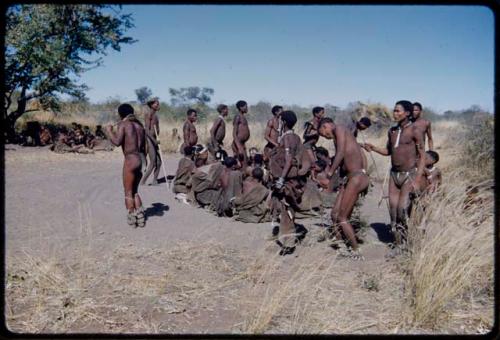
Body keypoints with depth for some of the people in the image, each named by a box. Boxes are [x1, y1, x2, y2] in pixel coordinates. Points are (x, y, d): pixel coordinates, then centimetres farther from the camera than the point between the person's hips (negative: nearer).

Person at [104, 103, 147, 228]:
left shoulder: (123, 124, -4)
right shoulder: (139, 125, 15)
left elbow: (117, 142, -17)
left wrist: (109, 130, 0)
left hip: (130, 159, -7)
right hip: (140, 159, 7)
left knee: (128, 192, 5)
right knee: (135, 191, 18)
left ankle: (132, 217, 5)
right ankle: (140, 216, 14)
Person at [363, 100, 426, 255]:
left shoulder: (414, 131, -10)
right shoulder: (392, 131, 8)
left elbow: (422, 156, -11)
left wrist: (418, 179, -18)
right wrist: (373, 148, 0)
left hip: (409, 174, -6)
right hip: (394, 174, 6)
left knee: (402, 209, -15)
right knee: (393, 210, 3)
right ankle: (398, 244, 14)